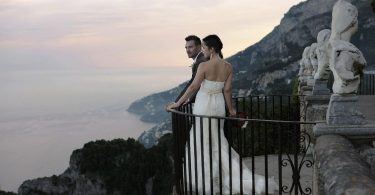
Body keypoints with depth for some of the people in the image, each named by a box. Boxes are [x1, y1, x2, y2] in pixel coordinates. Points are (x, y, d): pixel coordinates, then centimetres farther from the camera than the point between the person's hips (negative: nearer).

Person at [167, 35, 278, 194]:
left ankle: (206, 181, 15)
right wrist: (230, 109, 15)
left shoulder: (204, 66, -18)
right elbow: (227, 90, 2)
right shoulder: (228, 67, -2)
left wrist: (177, 103, -7)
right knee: (217, 140, 19)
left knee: (203, 142, 8)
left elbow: (193, 87, -15)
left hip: (204, 106, -6)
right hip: (219, 105, 6)